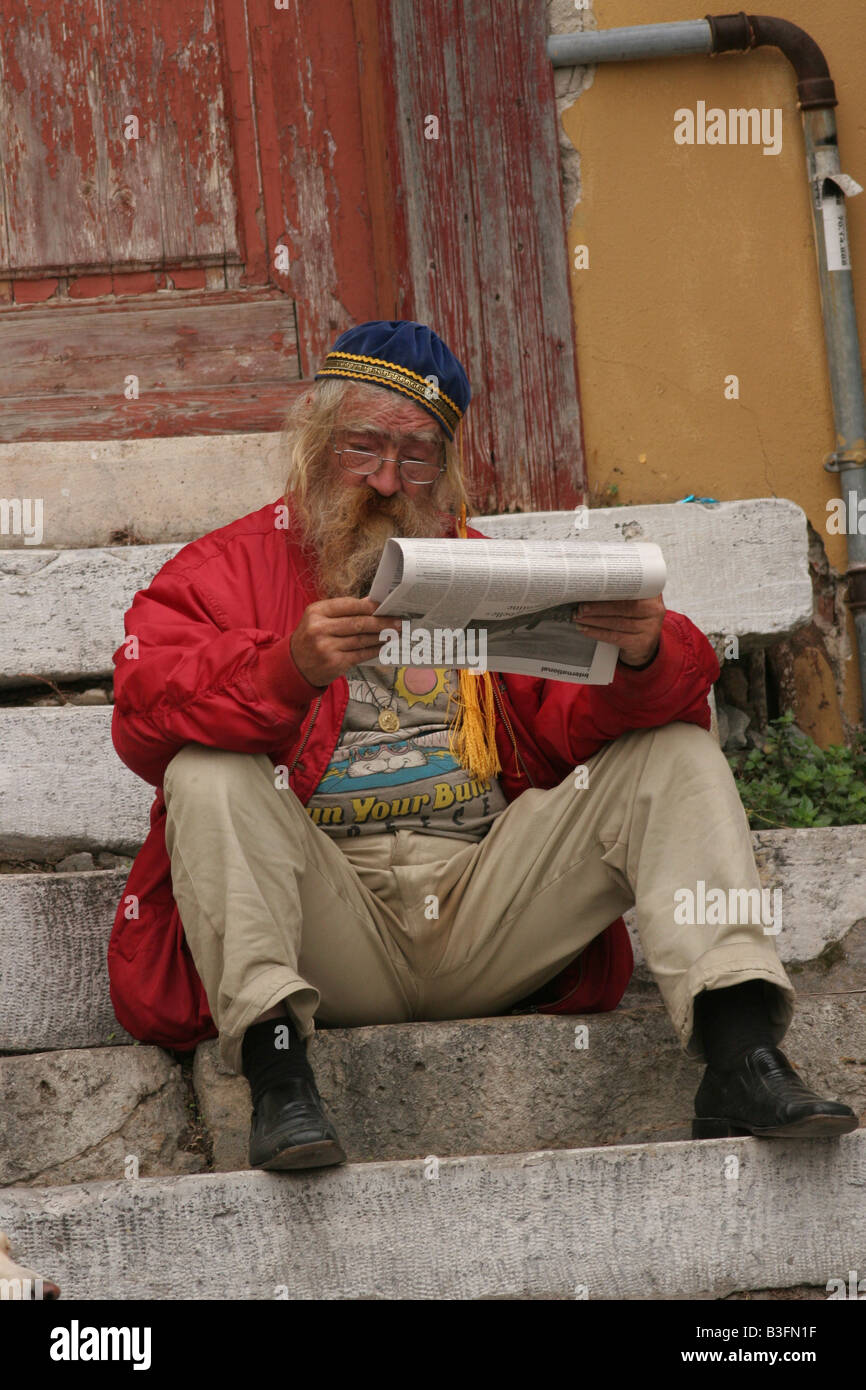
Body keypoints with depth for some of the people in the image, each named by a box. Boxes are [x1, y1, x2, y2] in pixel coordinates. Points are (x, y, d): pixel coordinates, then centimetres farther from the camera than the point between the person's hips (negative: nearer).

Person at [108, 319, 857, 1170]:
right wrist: (290, 667, -28)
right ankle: (274, 1066, -39)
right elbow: (144, 710, -9)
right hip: (334, 931, -3)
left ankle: (737, 1056, -28)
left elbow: (581, 719, 6)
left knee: (672, 752, -10)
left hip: (487, 915, 3)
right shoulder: (226, 570, 11)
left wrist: (641, 656, -19)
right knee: (209, 773, -27)